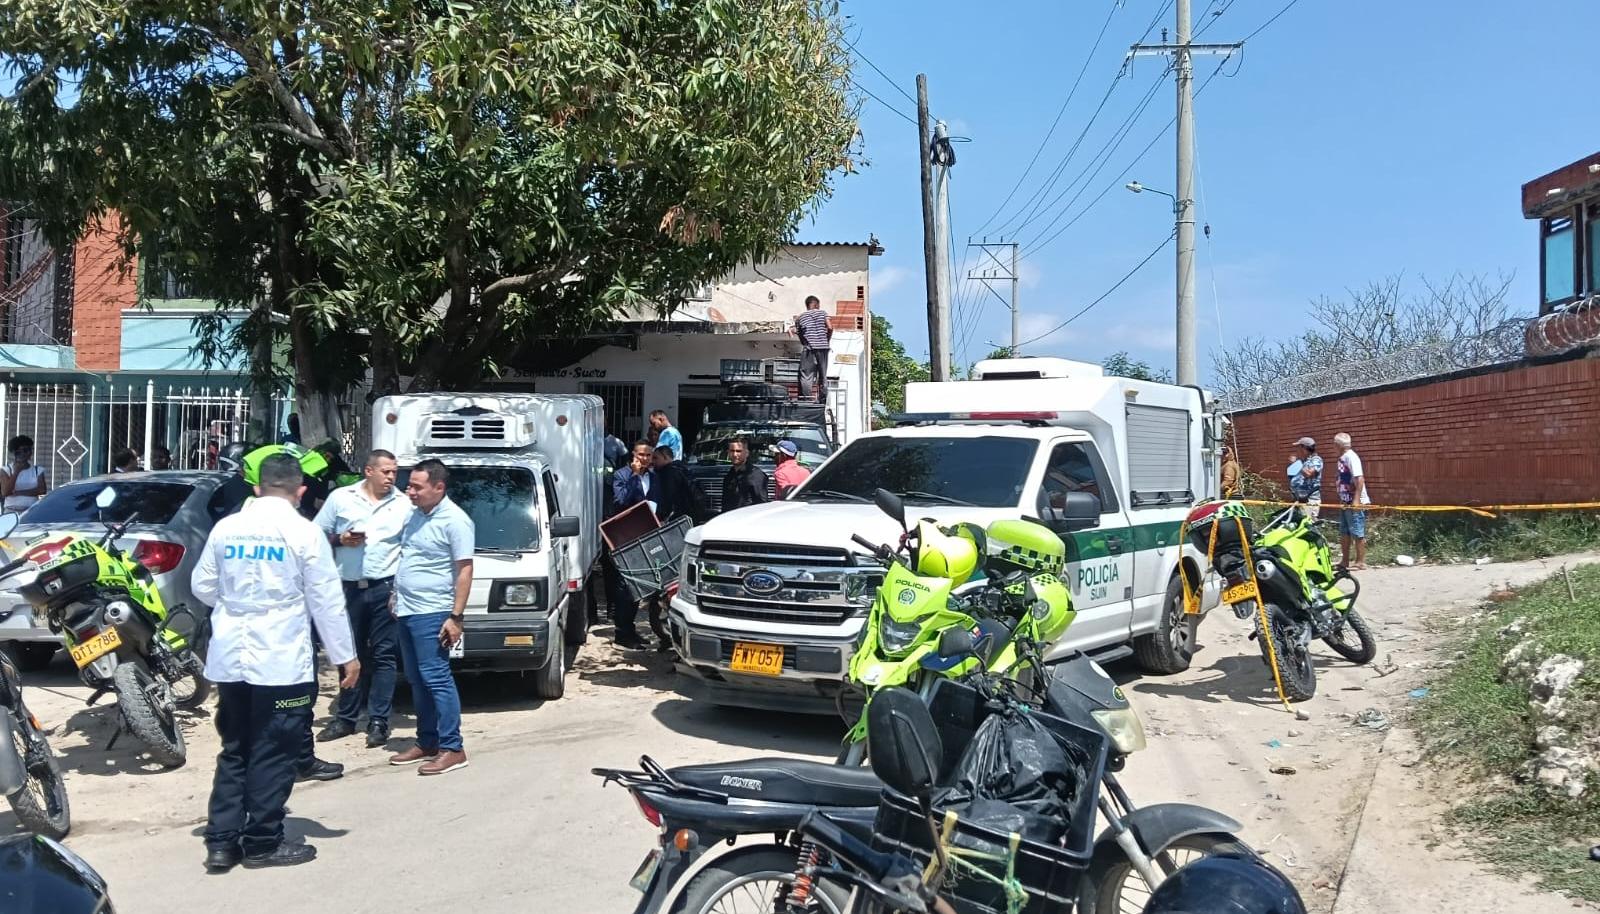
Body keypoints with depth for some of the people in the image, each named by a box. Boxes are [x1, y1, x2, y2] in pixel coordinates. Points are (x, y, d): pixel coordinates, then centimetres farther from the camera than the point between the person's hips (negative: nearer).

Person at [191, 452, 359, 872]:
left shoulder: (226, 527, 4)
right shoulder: (304, 532, -9)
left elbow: (202, 586, 13)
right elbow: (326, 600, -7)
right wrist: (346, 656, 1)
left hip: (230, 658, 5)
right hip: (281, 663, -5)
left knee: (233, 751, 15)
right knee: (272, 755, 4)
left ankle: (221, 842, 16)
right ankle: (262, 844, 11)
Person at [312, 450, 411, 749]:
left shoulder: (403, 504, 4)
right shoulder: (340, 498, 5)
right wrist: (340, 539, -8)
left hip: (385, 588, -1)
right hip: (348, 587, 1)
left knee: (384, 656, -1)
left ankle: (378, 721, 4)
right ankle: (346, 718, 19)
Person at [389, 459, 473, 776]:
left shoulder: (455, 521, -14)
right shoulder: (415, 515, 12)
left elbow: (464, 572, -16)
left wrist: (455, 617, -20)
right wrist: (396, 596, 20)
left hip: (431, 613, -9)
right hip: (407, 611, 9)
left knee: (437, 679, -8)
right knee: (417, 681, 13)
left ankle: (452, 749, -5)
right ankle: (426, 743, 21)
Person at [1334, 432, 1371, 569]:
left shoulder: (1351, 457, -15)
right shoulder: (1342, 458, 12)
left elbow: (1360, 479, -22)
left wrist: (1356, 500, -26)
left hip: (1356, 503, -9)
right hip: (1345, 502, 9)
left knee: (1357, 533, -3)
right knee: (1344, 532, 15)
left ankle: (1361, 562, 2)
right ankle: (1344, 561, 23)